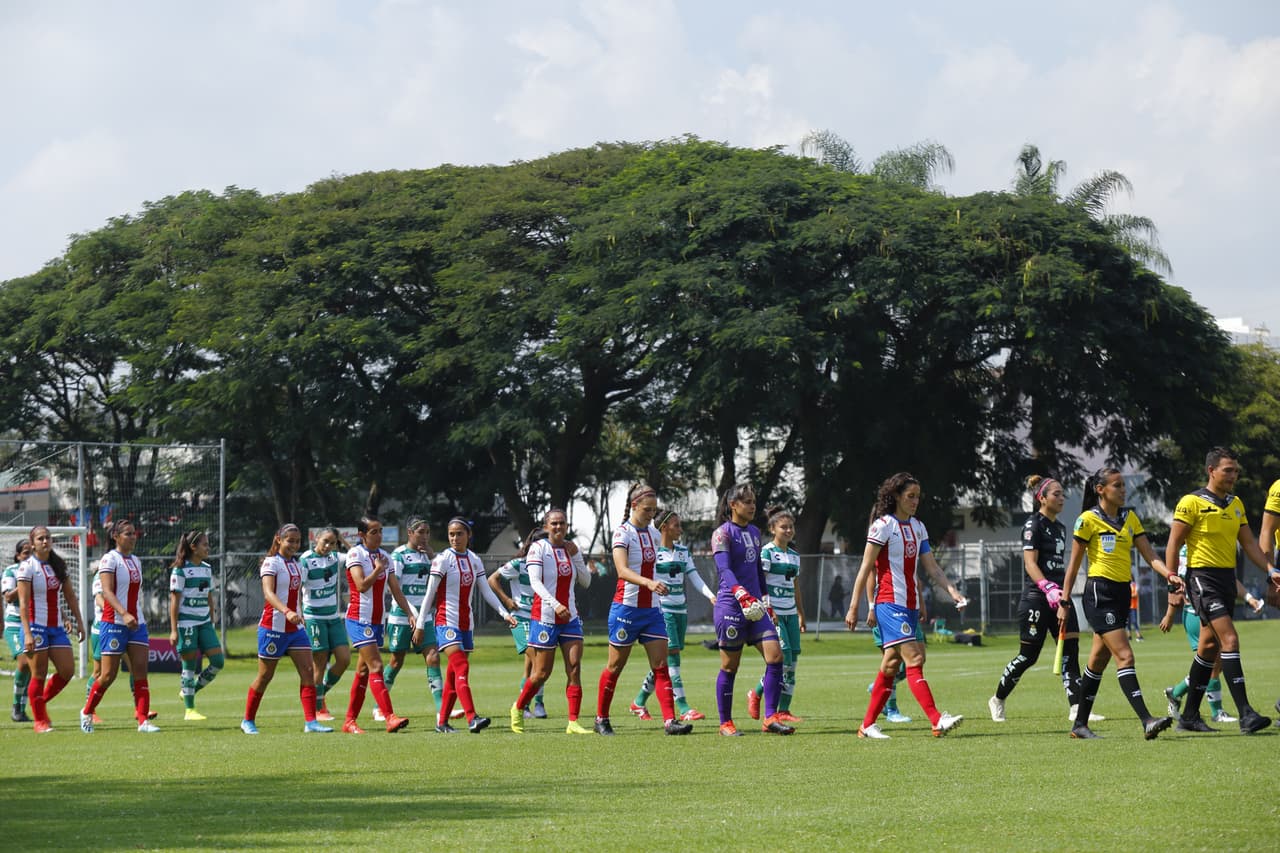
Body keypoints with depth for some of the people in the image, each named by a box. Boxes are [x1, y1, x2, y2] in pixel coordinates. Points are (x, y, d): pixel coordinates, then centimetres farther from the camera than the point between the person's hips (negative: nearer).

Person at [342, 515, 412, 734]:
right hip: (359, 619, -7)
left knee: (364, 671, 9)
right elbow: (362, 585, -20)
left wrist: (411, 614, 5)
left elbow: (396, 590, 12)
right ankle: (390, 717, -25)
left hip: (376, 621, 7)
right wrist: (378, 569, -10)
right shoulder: (355, 554, -8)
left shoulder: (385, 557, 11)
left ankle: (350, 721, 15)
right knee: (376, 666, -16)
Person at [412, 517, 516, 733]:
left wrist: (505, 613, -3)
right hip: (446, 622, -6)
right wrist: (420, 626, -7)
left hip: (465, 623, 6)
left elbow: (487, 591, 9)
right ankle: (472, 718, -30)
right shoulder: (443, 559, -7)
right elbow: (429, 594, -6)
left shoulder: (474, 561, 9)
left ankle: (442, 721, 15)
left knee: (454, 674, 8)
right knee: (461, 667, -20)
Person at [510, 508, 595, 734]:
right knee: (542, 673, 1)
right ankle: (518, 709, 25)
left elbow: (586, 582, 10)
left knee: (574, 668, -7)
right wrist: (555, 604, -32)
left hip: (570, 617, 5)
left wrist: (575, 556, -4)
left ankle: (573, 722, -8)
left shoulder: (571, 548, 9)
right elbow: (535, 582, -19)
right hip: (545, 617, -5)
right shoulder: (538, 548, -7)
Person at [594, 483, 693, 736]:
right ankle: (601, 719, 19)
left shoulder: (654, 534, 9)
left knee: (661, 665, -5)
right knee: (615, 666, 5)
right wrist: (649, 583, -41)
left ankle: (670, 720, -11)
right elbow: (622, 570, -27)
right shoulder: (623, 532, -12)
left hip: (652, 609, 6)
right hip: (627, 608, -6)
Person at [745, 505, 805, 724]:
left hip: (790, 613, 7)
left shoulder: (794, 555, 16)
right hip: (772, 612, -7)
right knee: (783, 658, -16)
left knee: (792, 661, 1)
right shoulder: (767, 552, -6)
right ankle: (756, 693, 4)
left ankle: (784, 710, 3)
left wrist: (801, 614, 21)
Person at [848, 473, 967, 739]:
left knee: (891, 664, 8)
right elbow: (866, 568, -8)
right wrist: (854, 607, -10)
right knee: (913, 658, -15)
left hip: (910, 605, 8)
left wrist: (952, 591, -1)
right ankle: (937, 721, -23)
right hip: (890, 603, -8)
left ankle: (868, 725, 14)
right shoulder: (883, 525, -8)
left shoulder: (918, 527, 14)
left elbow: (932, 568, 14)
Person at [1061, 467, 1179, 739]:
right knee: (1125, 656, -16)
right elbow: (1074, 564, -3)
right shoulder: (1088, 519, -6)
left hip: (1122, 593, 7)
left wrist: (1169, 575, -13)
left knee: (1099, 660, 12)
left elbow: (1149, 555, 5)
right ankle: (1146, 721, -23)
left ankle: (1080, 724, 20)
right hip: (1099, 593, -7)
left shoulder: (1130, 517, 11)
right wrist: (1064, 602, -3)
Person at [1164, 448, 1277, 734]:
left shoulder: (1235, 505, 14)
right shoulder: (1192, 503, -8)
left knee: (1209, 647, 11)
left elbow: (1248, 543, 16)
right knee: (1230, 639, -18)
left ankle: (1189, 716, 19)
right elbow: (1173, 544, -8)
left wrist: (1271, 569, 3)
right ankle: (1246, 715, -22)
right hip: (1203, 578, -8)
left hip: (1227, 578, 8)